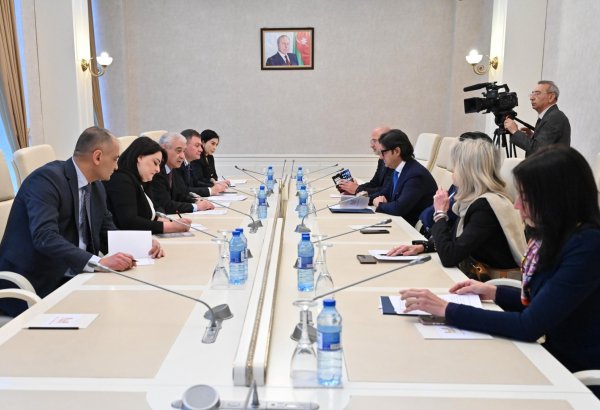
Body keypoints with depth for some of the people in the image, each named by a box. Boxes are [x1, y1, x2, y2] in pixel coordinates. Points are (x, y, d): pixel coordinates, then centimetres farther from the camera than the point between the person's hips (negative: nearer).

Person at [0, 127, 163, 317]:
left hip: (73, 278, 8)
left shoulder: (96, 186, 8)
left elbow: (107, 233, 14)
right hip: (34, 286, -7)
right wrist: (100, 262, -38)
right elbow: (45, 237, -29)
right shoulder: (46, 178, -17)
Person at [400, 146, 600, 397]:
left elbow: (529, 326, -27)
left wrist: (446, 309, -25)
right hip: (553, 356, 7)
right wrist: (494, 293, 1)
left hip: (579, 375, -7)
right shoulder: (554, 234, -1)